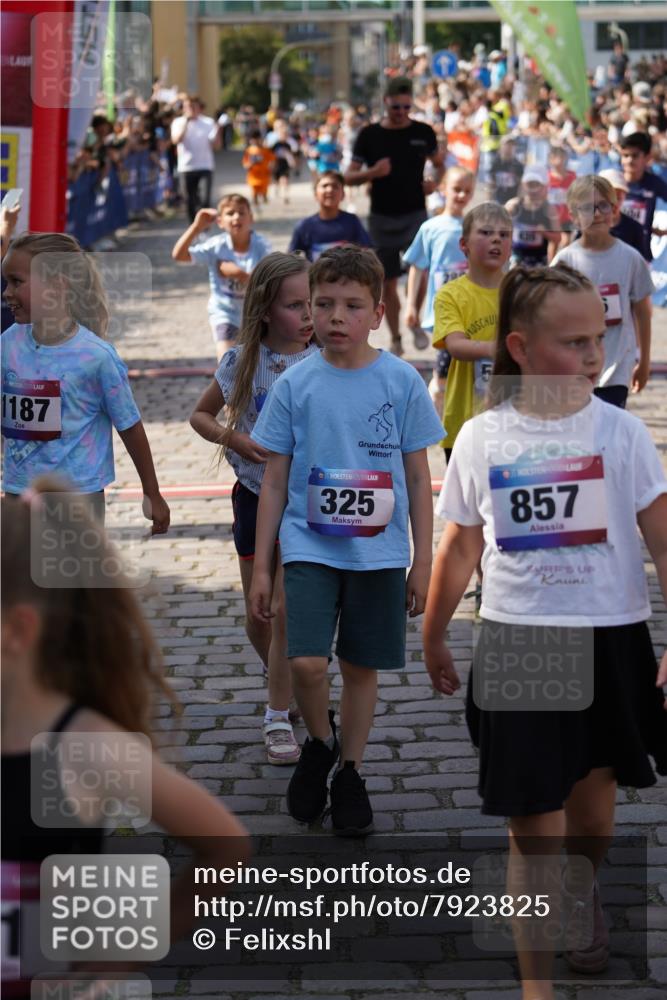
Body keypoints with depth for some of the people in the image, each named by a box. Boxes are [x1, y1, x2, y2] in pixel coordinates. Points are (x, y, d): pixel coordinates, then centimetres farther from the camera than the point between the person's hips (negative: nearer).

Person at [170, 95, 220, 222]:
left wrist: (217, 131, -19)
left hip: (205, 166, -1)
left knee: (205, 199, -14)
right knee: (190, 200, 6)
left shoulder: (208, 122, 3)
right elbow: (176, 140, -14)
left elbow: (216, 145, 0)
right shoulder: (178, 122, 3)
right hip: (187, 167, 1)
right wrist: (186, 122, -15)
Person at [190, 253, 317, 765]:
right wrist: (234, 439, -11)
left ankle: (279, 717, 2)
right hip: (255, 496, 2)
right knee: (258, 614, 12)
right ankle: (279, 677, 42)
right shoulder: (243, 363, -5)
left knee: (286, 608, -9)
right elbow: (200, 415, 7)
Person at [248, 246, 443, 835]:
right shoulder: (294, 385, -2)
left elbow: (419, 478, 4)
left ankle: (350, 772, 28)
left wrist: (422, 562, 3)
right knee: (307, 662, -14)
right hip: (309, 545, 0)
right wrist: (261, 567, 4)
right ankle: (320, 743, 15)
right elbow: (275, 481, 4)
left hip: (379, 552, 1)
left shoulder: (402, 382, -2)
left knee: (362, 666, 9)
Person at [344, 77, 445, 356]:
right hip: (382, 217, 0)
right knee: (388, 282, 4)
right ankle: (395, 338, 17)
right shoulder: (369, 135, 0)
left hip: (415, 214, 0)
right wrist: (372, 173, -18)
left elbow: (439, 164, 18)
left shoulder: (423, 132, 3)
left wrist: (435, 182, -3)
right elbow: (349, 177, 1)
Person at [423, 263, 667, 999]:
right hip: (516, 643, 0)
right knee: (533, 826, 0)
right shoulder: (482, 438, -2)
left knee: (591, 798, 18)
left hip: (608, 641, 0)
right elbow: (459, 549, 9)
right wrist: (433, 638, 16)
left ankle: (582, 898, 50)